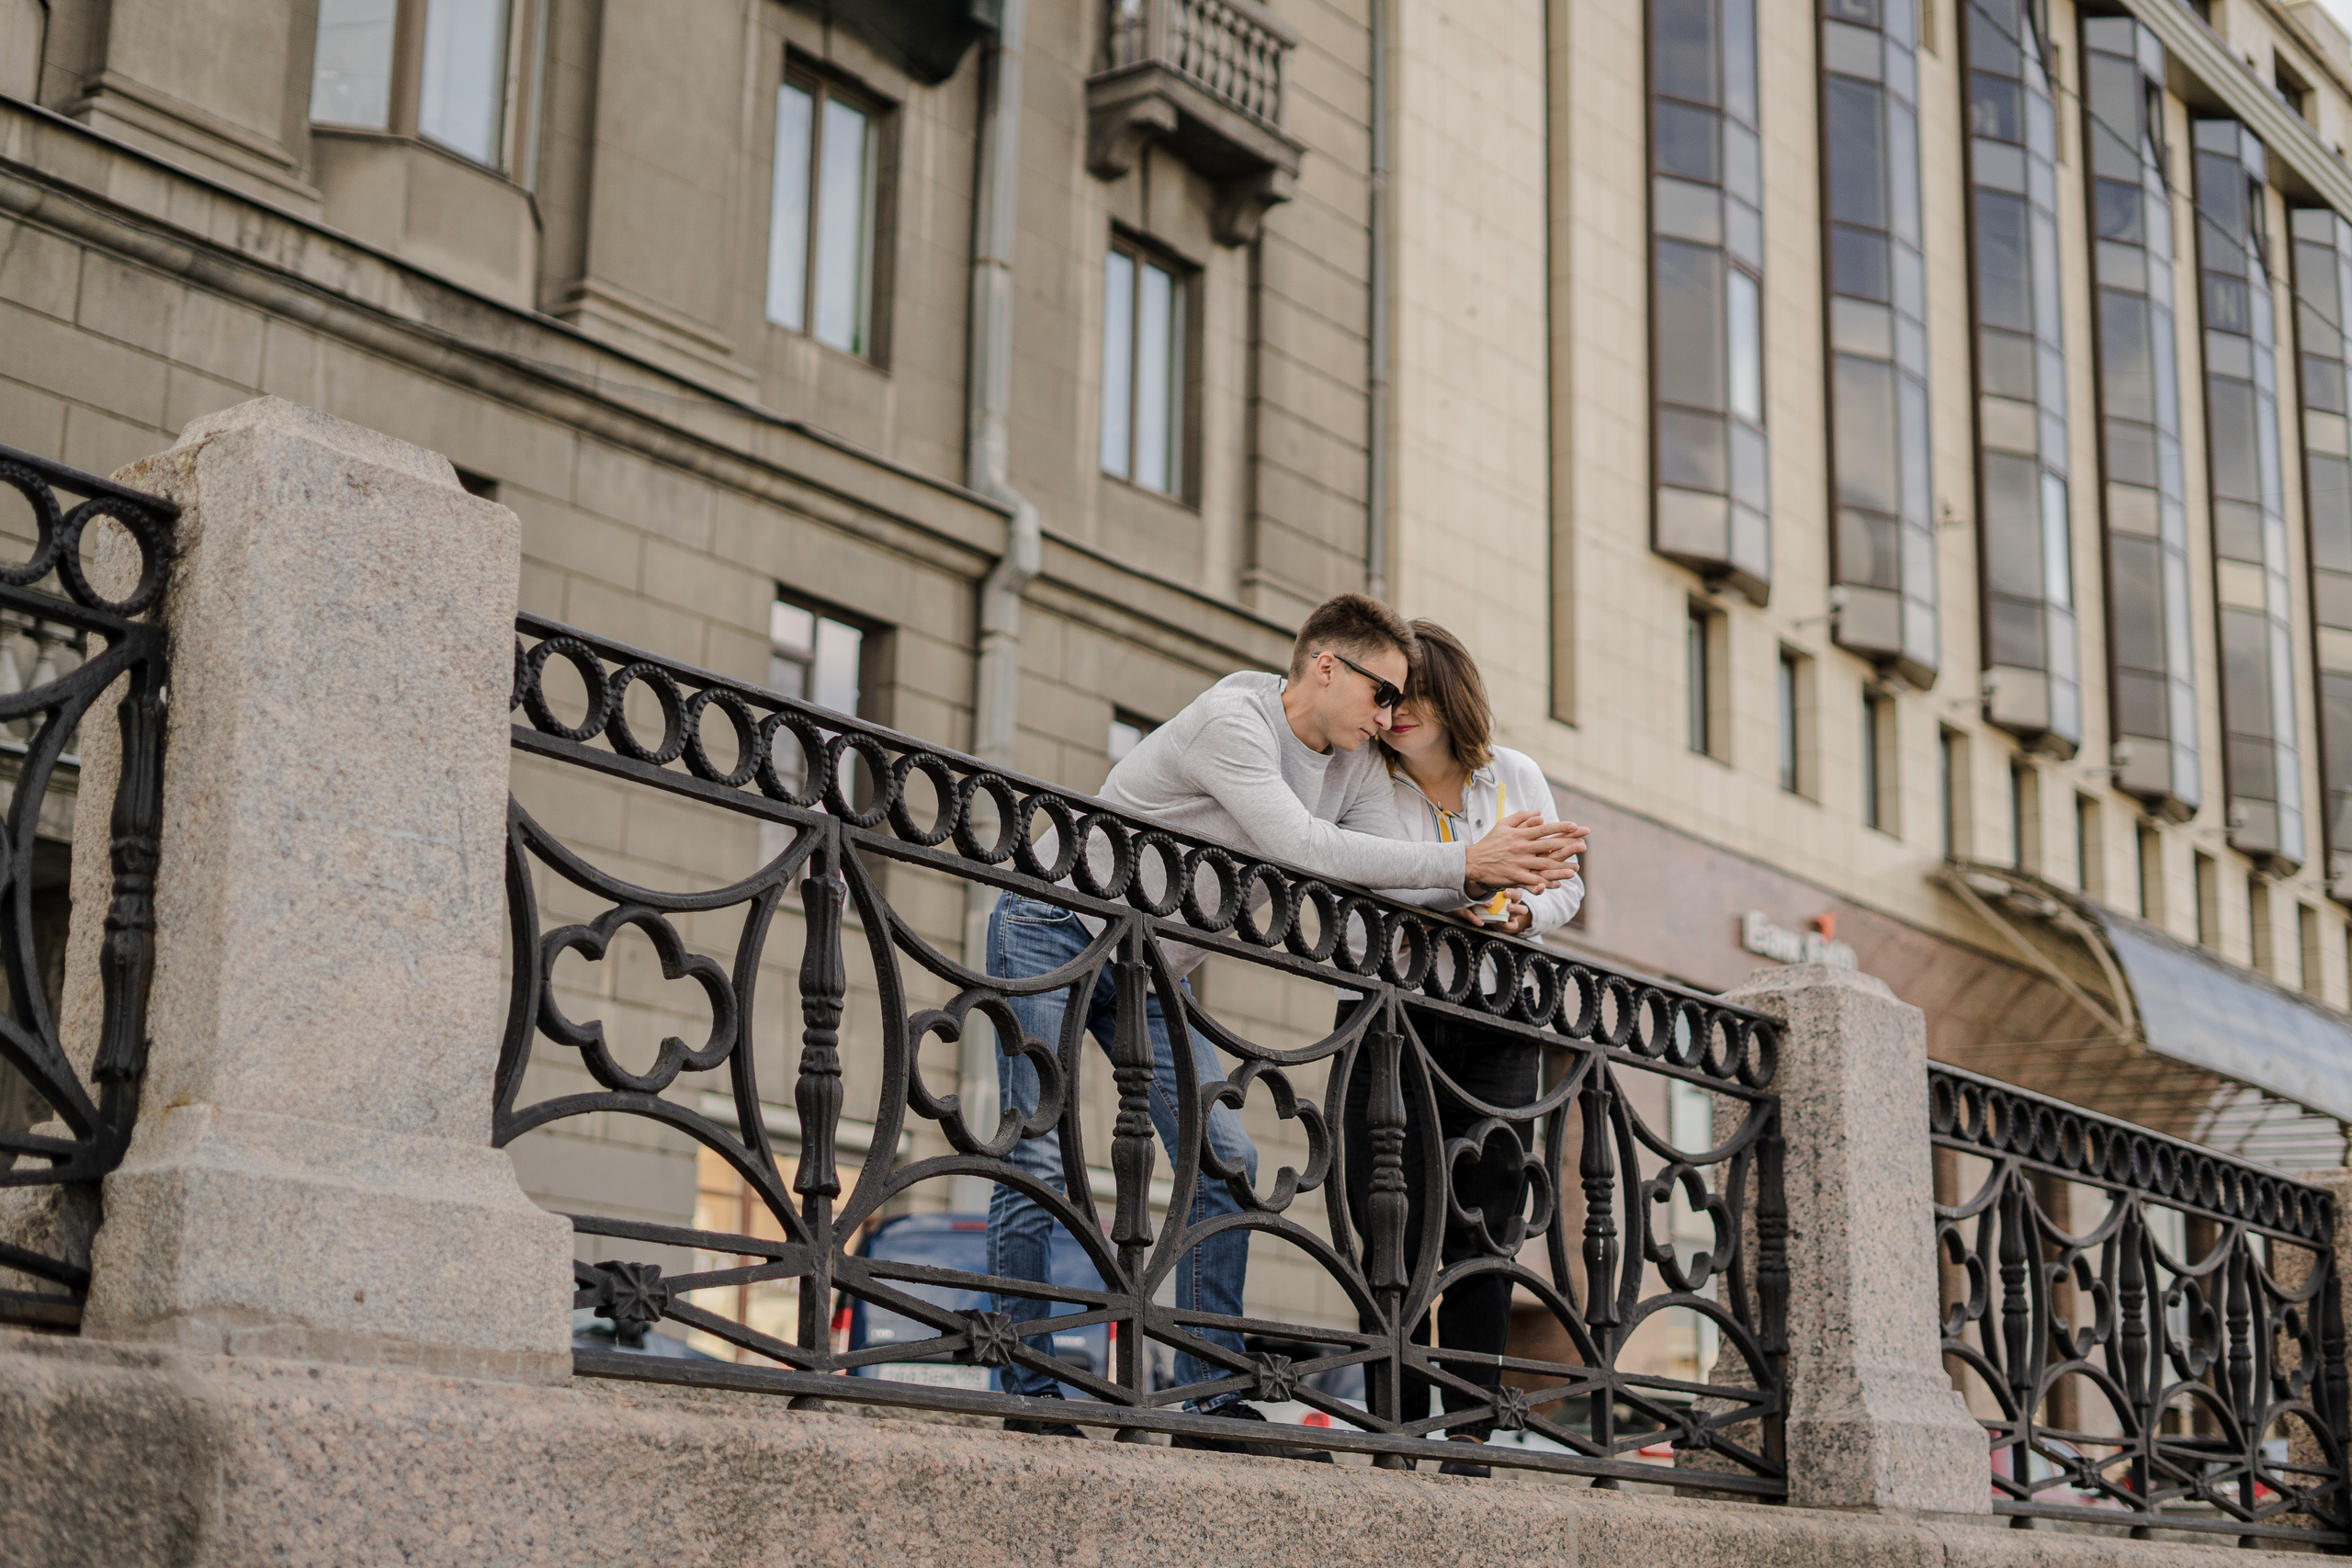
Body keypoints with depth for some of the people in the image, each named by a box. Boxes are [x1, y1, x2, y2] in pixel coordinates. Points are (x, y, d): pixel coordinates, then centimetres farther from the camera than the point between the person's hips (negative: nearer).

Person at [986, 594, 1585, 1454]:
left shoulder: (1358, 767, 3)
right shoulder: (1232, 720, -22)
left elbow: (1389, 887, -6)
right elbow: (1301, 846, -32)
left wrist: (1490, 881, -25)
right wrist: (1463, 861, -32)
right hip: (1054, 935, -8)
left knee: (1224, 1161, -4)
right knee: (1039, 1160, -12)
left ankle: (1212, 1399, -2)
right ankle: (1029, 1395, -7)